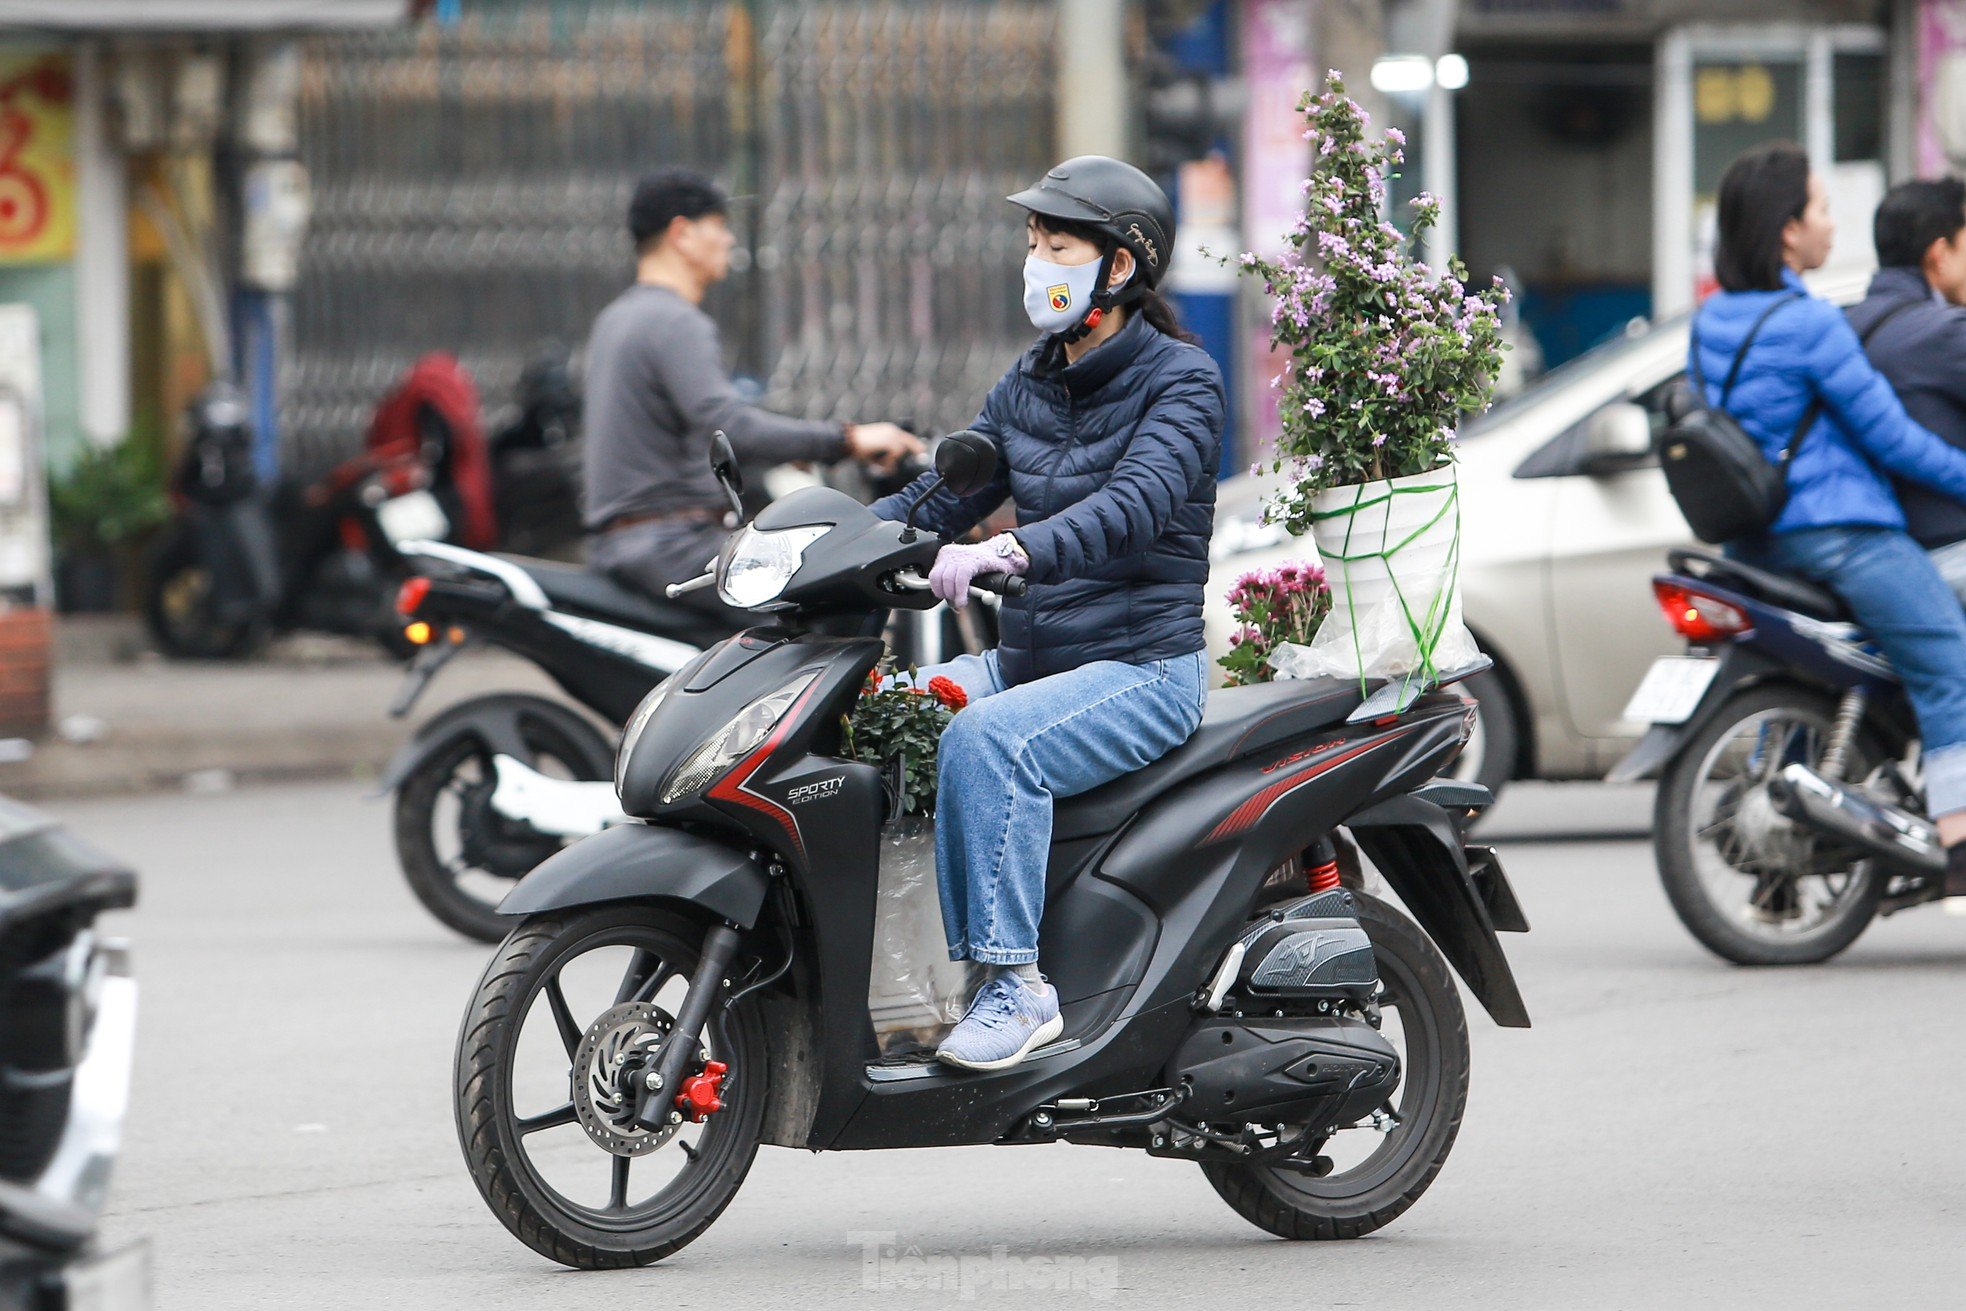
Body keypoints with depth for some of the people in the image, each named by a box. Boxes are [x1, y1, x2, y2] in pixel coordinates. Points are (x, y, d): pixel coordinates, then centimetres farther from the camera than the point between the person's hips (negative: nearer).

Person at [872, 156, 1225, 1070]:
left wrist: (1010, 551, -43)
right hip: (1027, 656, 8)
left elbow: (1136, 505, -27)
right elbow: (939, 499, 14)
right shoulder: (1026, 387, 15)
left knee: (985, 741, -34)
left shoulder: (1180, 380, -9)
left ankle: (1016, 983, -32)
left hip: (1142, 669, -8)